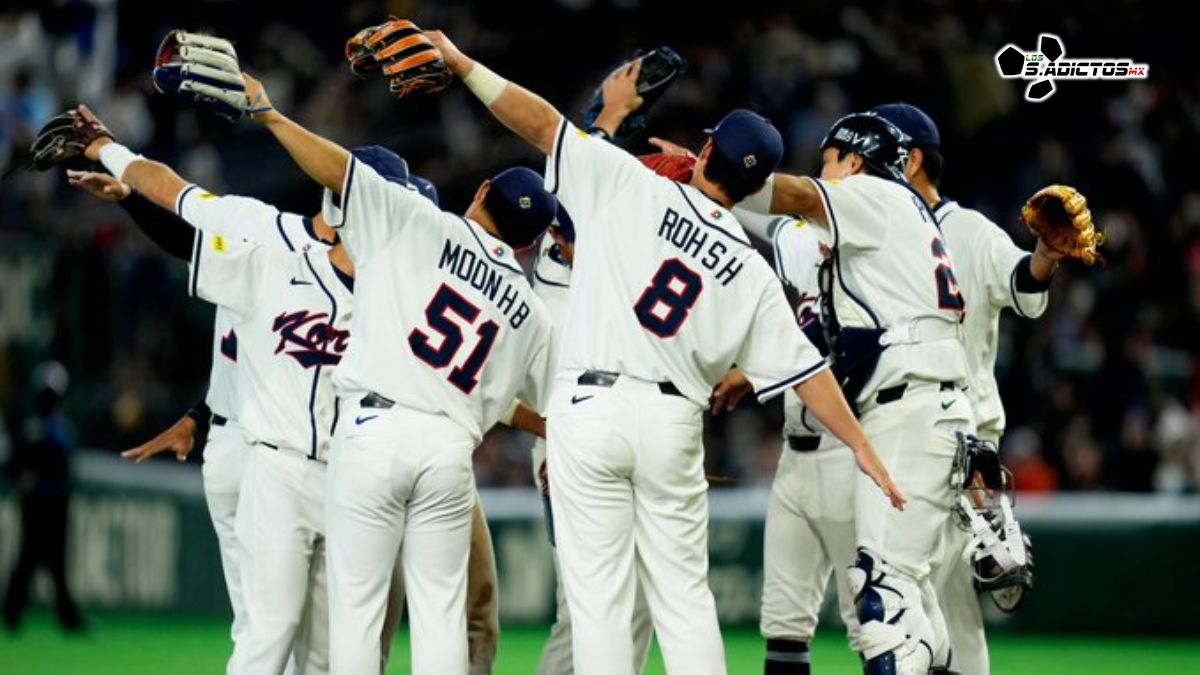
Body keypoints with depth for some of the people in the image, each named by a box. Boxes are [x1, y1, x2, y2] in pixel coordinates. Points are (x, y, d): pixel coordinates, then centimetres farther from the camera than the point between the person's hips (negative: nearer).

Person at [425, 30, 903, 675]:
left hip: (589, 406, -2)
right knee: (684, 596, 10)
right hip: (673, 423, 3)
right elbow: (805, 368, 7)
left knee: (598, 596, -2)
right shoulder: (751, 272, 8)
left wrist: (462, 64, 4)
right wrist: (863, 449, 13)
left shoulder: (632, 187, 0)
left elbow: (541, 123, -2)